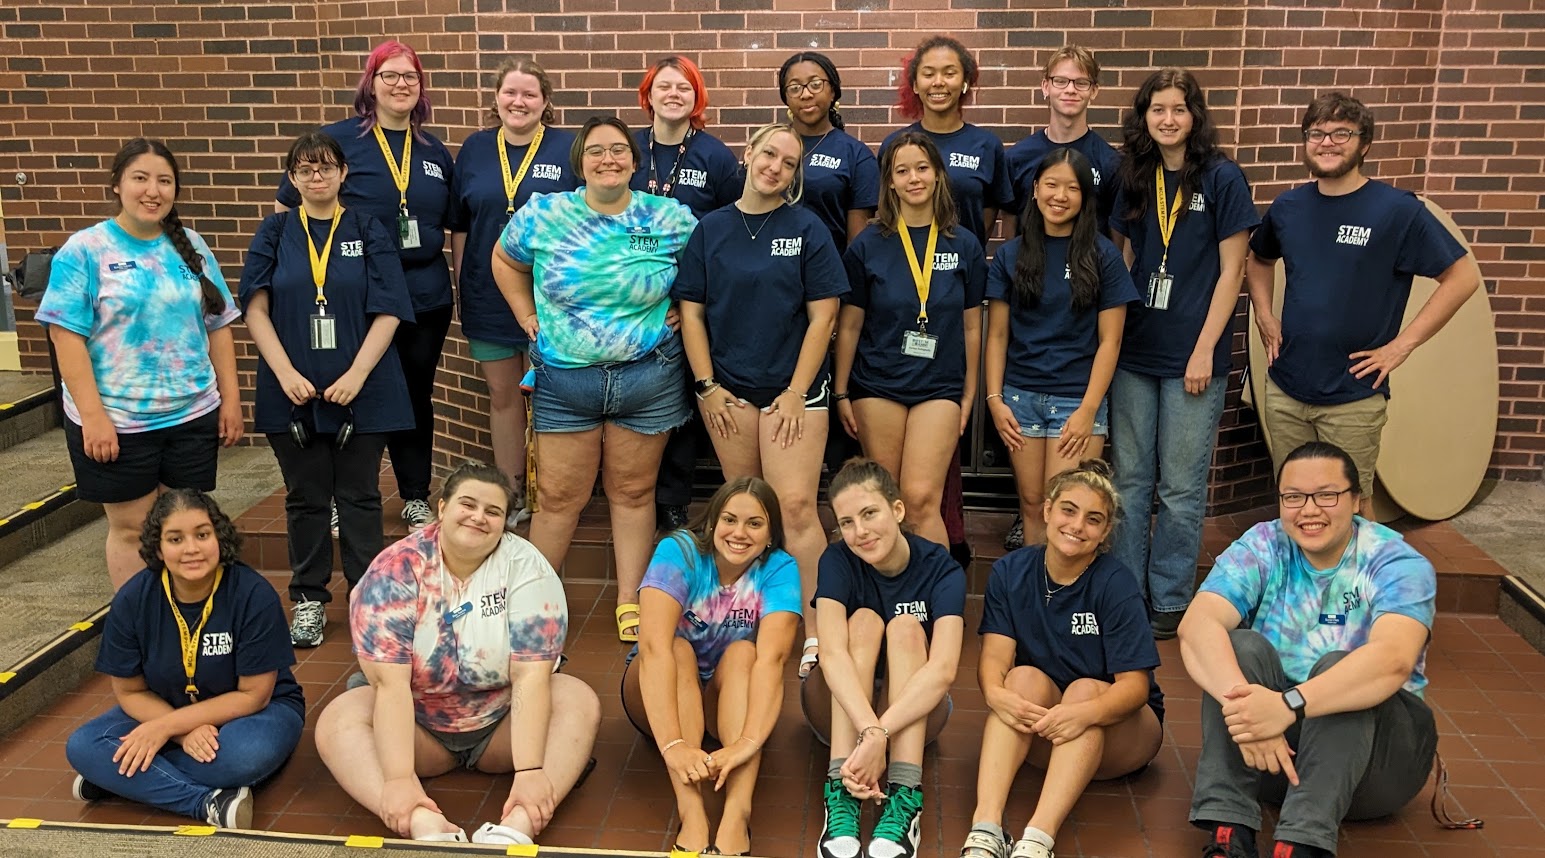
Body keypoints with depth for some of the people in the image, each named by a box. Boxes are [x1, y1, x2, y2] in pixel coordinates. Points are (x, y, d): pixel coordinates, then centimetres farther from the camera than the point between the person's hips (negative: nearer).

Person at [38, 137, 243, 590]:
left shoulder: (190, 246, 6)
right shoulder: (85, 250, -6)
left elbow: (217, 327, 9)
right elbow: (66, 336, -11)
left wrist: (231, 398, 5)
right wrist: (92, 416, -17)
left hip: (192, 416, 4)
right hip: (116, 421, -3)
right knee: (131, 528, 7)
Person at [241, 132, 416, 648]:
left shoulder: (368, 232, 3)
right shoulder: (276, 233, 6)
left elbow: (388, 312, -4)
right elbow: (256, 309, 0)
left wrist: (356, 375, -14)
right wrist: (286, 373, -11)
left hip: (360, 390, -1)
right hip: (293, 391, 1)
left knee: (359, 498, 6)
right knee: (305, 498, 10)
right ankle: (309, 600, 22)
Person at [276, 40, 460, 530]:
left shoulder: (434, 152, 9)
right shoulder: (338, 138, -3)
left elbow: (456, 224, 15)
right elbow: (287, 206, 1)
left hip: (426, 298, 4)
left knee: (416, 396, 13)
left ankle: (416, 496, 27)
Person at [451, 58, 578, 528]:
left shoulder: (568, 148, -5)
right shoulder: (475, 148, 5)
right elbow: (459, 225, 10)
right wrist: (460, 286, 5)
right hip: (488, 296, 3)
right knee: (502, 396, 12)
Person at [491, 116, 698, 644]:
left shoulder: (671, 218, -3)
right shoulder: (543, 215, -2)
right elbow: (505, 261, 14)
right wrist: (527, 315, 6)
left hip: (648, 378, 0)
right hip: (563, 381, 0)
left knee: (633, 492, 10)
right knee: (558, 497, 7)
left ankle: (630, 601, 21)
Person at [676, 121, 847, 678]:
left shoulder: (807, 229, -1)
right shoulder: (710, 229, 5)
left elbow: (822, 315, -4)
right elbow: (691, 311, 6)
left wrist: (797, 392, -9)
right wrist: (708, 385, -2)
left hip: (792, 387, -2)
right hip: (727, 387, 3)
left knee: (796, 506, -10)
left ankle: (815, 631, -3)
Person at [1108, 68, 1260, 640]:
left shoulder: (1221, 178, -5)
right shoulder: (1134, 179, 8)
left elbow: (1231, 271, -6)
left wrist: (1204, 350, -11)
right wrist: (1110, 334, 5)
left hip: (1192, 356, -4)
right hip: (1133, 353, 4)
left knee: (1181, 487, 4)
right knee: (1130, 479, 10)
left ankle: (1170, 600, 17)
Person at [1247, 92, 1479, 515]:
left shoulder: (1397, 209, -9)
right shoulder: (1287, 207, 4)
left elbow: (1463, 277, -8)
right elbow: (1258, 259, 24)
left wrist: (1402, 344, -11)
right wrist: (1263, 314, 8)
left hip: (1353, 397, -4)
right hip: (1285, 389, 4)